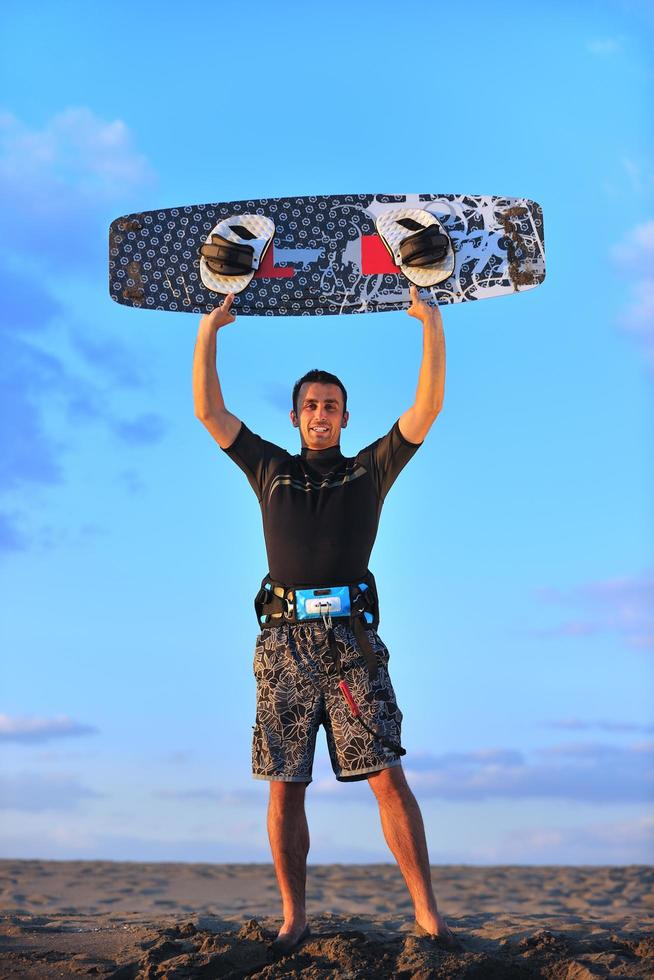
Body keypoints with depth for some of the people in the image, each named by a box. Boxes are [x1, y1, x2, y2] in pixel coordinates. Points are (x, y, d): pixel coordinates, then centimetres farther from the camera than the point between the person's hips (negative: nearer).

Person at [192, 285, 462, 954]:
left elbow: (428, 407, 7)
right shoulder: (271, 469, 18)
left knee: (388, 777, -8)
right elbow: (208, 411, 14)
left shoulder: (370, 469, 15)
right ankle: (293, 918, 9)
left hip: (351, 640, -1)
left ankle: (427, 914, -4)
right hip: (283, 641, 1)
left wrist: (431, 325, 0)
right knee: (285, 787, 1)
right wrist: (209, 331, 9)